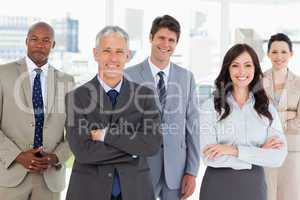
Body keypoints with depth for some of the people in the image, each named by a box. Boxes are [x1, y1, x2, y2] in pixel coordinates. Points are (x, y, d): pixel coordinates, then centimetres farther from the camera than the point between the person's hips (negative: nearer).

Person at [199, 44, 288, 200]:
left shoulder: (268, 109, 1)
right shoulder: (210, 107, -7)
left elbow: (278, 157, -10)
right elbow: (210, 157, -16)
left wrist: (234, 150, -18)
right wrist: (260, 153, -13)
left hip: (254, 186, 2)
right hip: (218, 186, -2)